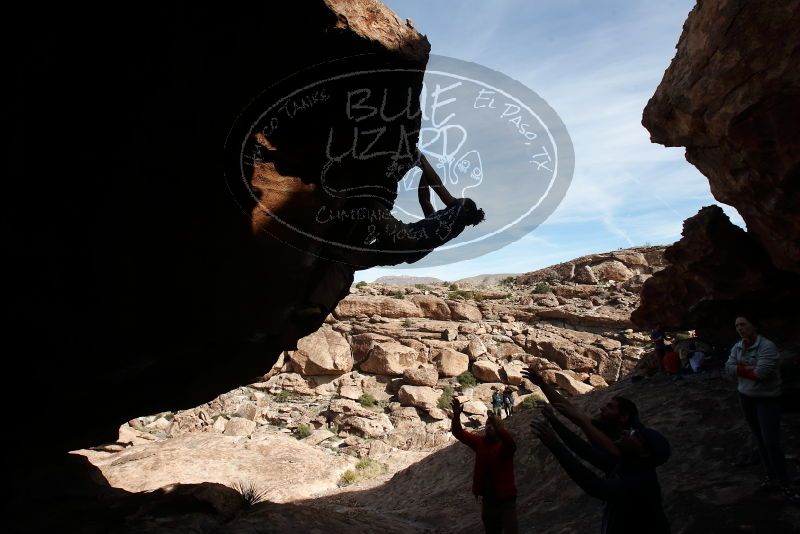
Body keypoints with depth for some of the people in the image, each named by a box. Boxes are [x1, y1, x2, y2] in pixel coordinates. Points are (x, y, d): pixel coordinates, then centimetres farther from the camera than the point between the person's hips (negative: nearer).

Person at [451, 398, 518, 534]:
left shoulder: (504, 445, -12)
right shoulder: (480, 442, 2)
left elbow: (510, 443, -36)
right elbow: (458, 433, -5)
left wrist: (497, 426, -52)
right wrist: (456, 415, -24)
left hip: (506, 499, -5)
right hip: (487, 499, 5)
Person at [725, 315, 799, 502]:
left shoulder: (767, 346, -20)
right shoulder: (737, 347, 2)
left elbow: (761, 372, -28)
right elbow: (729, 368, -7)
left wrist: (741, 369, -12)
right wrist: (750, 369, -20)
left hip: (767, 398, -6)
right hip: (746, 397, 6)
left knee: (771, 441, -9)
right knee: (760, 439, 12)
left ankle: (784, 483, 3)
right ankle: (771, 475, 23)